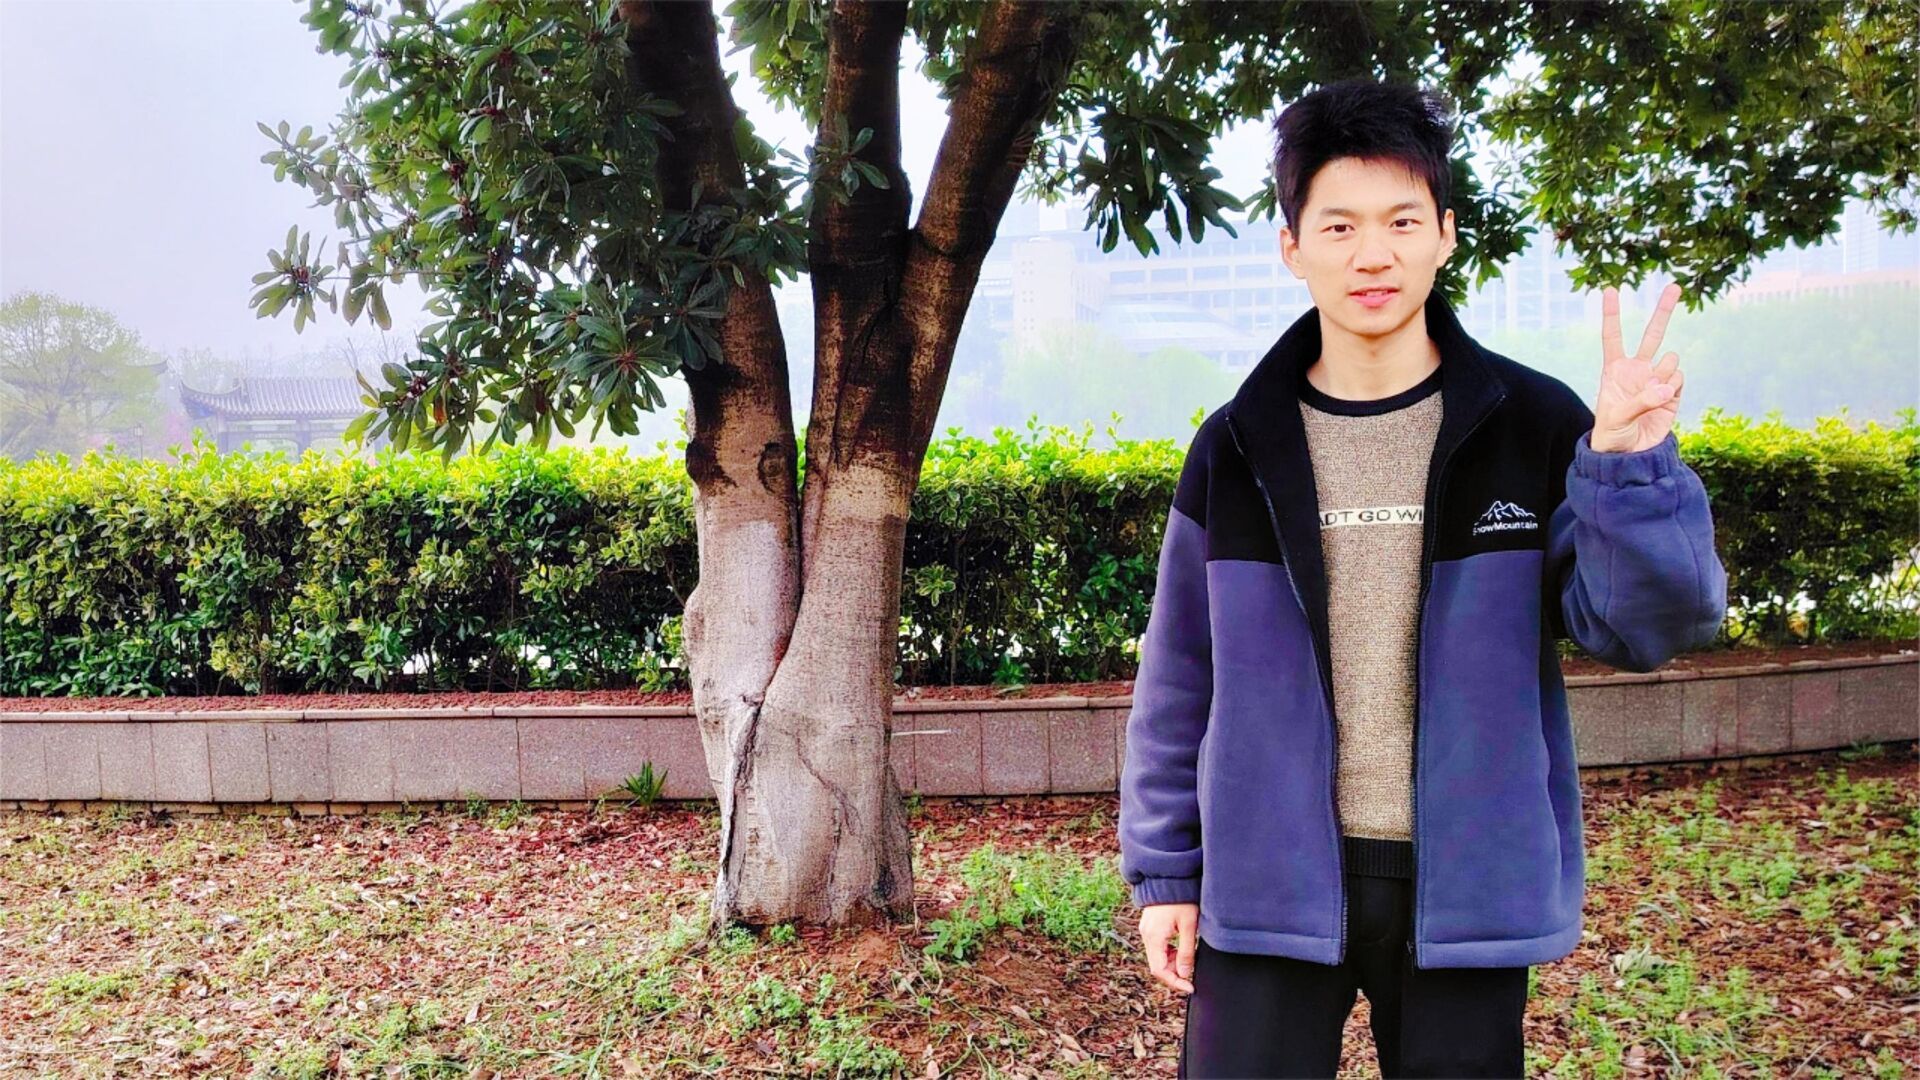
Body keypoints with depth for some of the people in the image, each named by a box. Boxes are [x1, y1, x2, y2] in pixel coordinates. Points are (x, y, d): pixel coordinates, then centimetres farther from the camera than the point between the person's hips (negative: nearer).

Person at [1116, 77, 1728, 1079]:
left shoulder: (1536, 427, -2)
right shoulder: (1235, 449, 0)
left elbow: (1646, 625, -8)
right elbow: (1178, 678, 5)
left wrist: (1630, 462, -23)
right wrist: (1162, 871, 4)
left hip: (1467, 887, 0)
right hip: (1270, 886, 1)